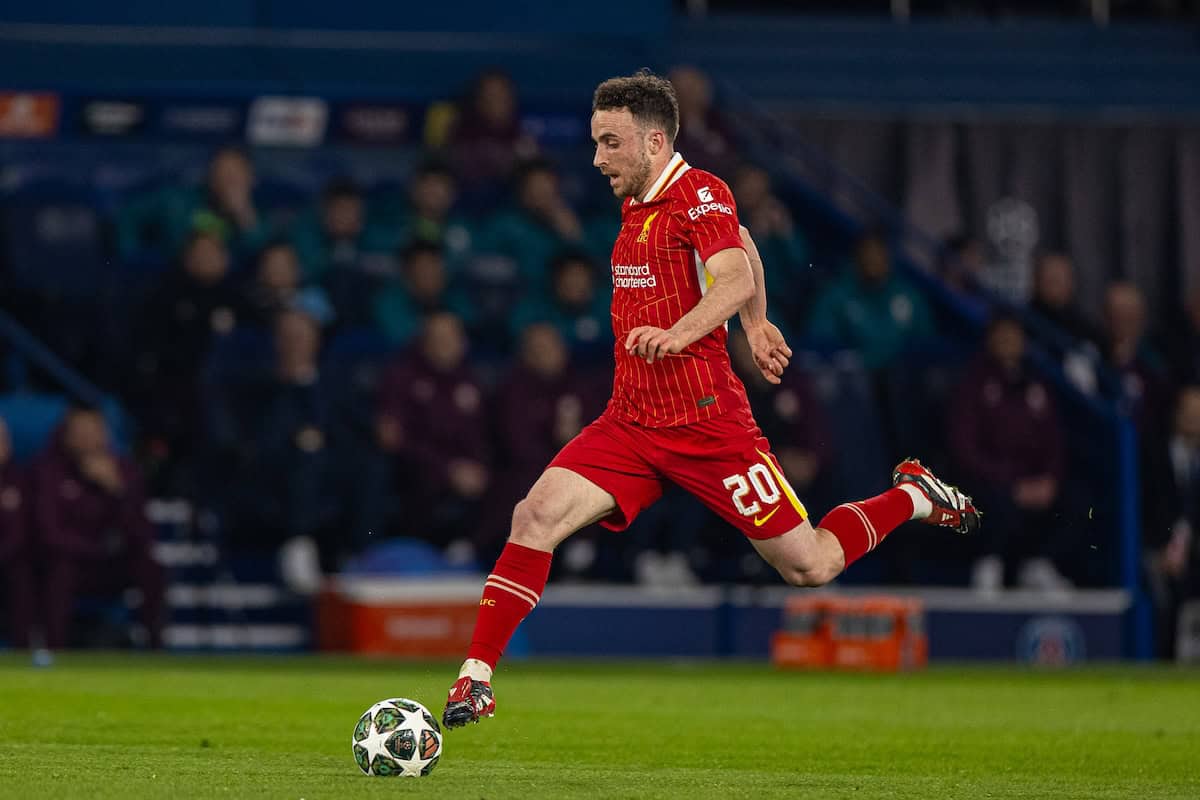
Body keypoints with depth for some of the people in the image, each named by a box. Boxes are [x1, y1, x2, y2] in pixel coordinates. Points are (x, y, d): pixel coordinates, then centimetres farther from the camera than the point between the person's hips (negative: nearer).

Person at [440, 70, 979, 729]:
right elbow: (745, 247, 29)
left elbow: (736, 279, -29)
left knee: (808, 567, 1)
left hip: (705, 420, -7)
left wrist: (678, 334, -44)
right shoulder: (635, 205, 13)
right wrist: (755, 326, 34)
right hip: (630, 421, 7)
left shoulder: (699, 194, -13)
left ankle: (912, 498, 27)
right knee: (535, 517, -15)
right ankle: (475, 679, -13)